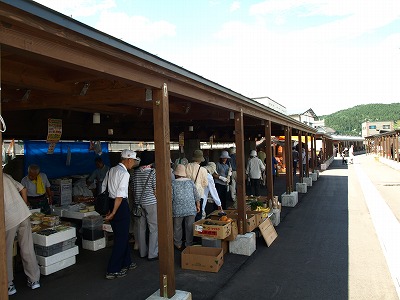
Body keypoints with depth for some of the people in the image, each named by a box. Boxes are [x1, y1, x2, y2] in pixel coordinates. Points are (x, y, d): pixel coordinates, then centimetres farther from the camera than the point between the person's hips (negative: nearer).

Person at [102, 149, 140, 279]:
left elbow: (103, 188, 14)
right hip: (120, 205, -9)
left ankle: (126, 262, 34)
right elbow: (120, 195, -21)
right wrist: (113, 213, -17)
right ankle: (112, 271, 9)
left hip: (111, 202, 9)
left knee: (123, 235, 20)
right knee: (121, 238, 2)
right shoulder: (124, 173, -16)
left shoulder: (111, 170, 11)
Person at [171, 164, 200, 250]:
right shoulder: (190, 182, 3)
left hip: (178, 210, -1)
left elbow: (170, 197, -4)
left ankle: (178, 245, 23)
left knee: (177, 227, 13)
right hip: (191, 209, 2)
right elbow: (196, 195, 5)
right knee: (189, 227, 10)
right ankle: (189, 244, 19)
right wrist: (198, 206, 15)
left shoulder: (173, 183, -4)